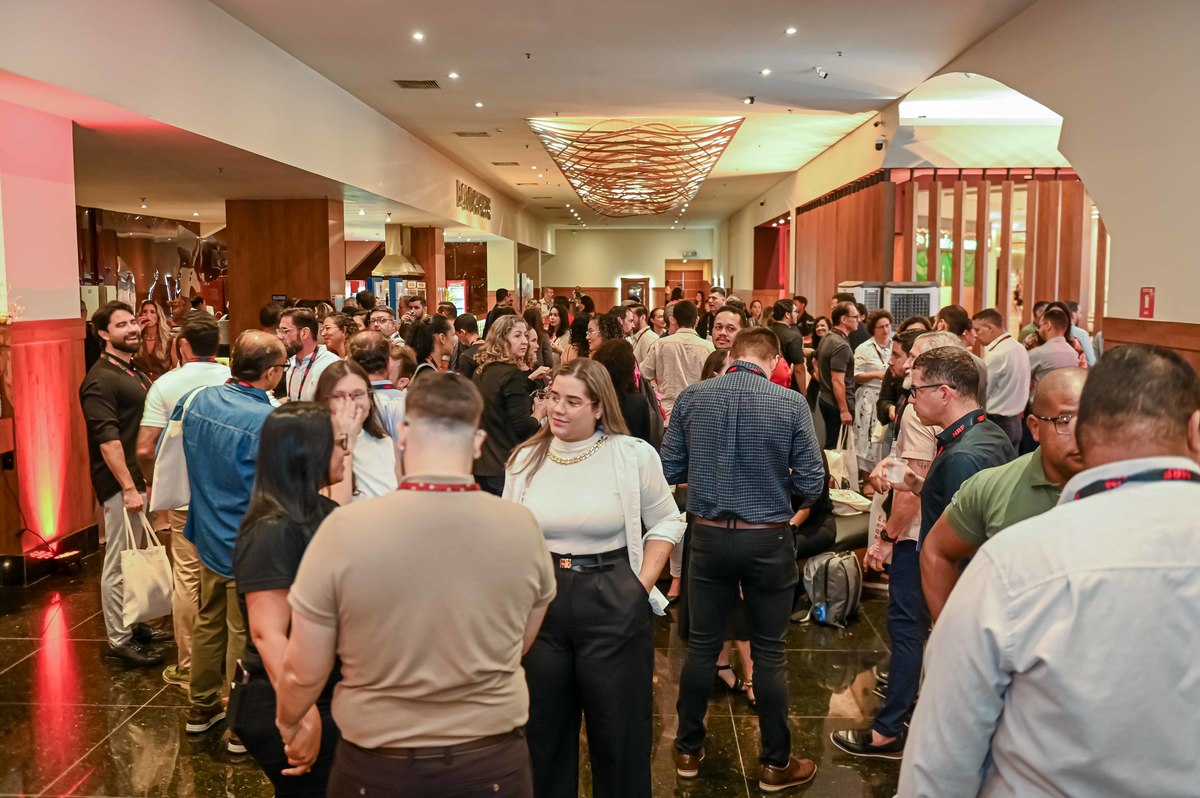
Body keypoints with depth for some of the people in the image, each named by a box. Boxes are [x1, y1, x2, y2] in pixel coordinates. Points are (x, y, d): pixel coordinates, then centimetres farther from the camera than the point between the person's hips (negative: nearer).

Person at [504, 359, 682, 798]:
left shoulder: (633, 454, -7)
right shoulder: (525, 459, 1)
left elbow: (667, 521, 2)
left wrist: (643, 585, -5)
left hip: (613, 605, -3)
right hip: (540, 605, 3)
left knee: (619, 733, 12)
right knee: (545, 732, 18)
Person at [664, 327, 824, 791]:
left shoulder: (691, 397, -5)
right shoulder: (790, 403, -11)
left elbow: (670, 470, -3)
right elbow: (811, 483, -9)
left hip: (709, 536, 2)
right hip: (768, 540, -2)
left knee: (702, 645, 14)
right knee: (769, 652, 11)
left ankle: (689, 750, 28)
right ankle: (776, 763, 24)